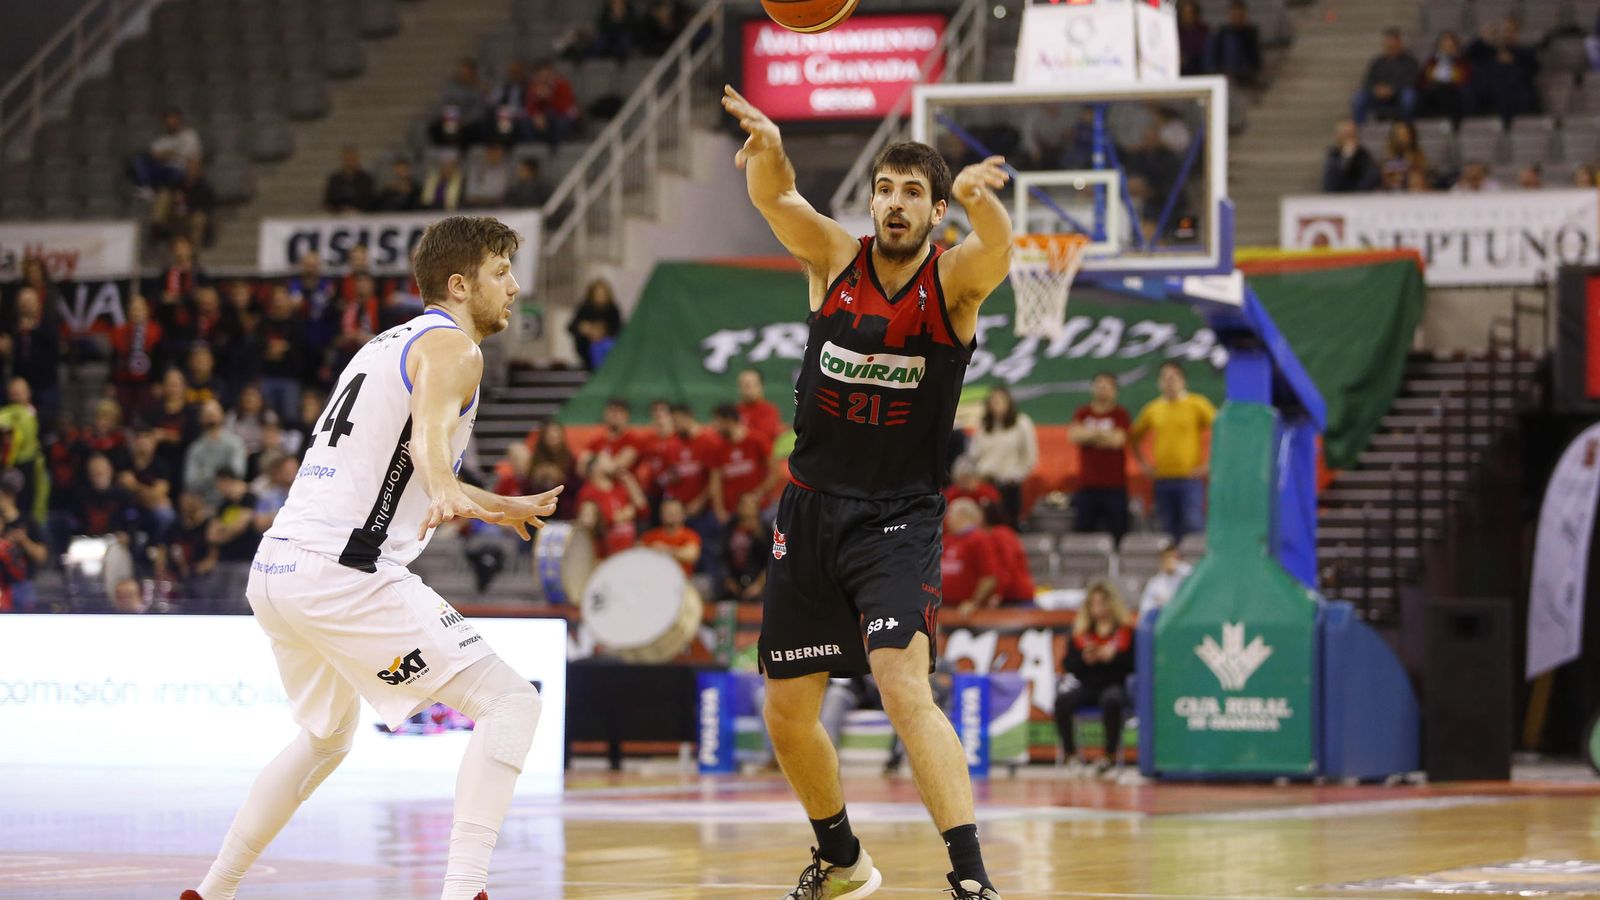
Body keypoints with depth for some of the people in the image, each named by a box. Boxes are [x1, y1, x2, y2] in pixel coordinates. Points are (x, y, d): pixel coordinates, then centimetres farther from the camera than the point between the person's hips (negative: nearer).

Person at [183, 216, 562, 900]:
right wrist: (448, 492, -47)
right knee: (510, 703, -10)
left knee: (326, 738, 30)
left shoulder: (390, 344, 26)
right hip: (343, 572, -10)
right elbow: (429, 433, -26)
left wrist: (497, 507, 53)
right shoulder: (452, 347, -3)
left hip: (275, 570, 10)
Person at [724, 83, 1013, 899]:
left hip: (898, 517, -4)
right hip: (811, 509, 4)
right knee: (787, 712, 10)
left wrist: (978, 196, -57)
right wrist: (768, 151, -46)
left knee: (903, 684, -25)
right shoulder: (835, 258, -2)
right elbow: (772, 199, -21)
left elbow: (999, 245, -32)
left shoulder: (956, 279, -8)